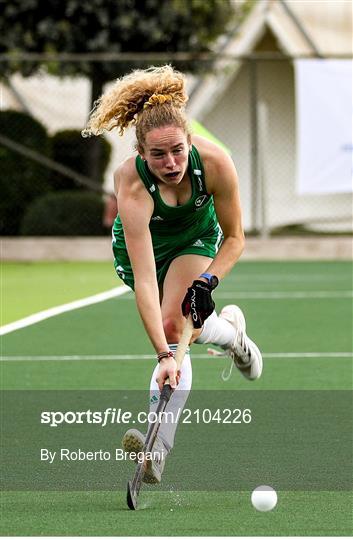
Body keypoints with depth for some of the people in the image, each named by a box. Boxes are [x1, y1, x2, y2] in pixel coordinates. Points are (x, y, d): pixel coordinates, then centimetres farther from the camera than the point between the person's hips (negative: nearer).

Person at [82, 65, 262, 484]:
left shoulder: (214, 162, -33)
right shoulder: (131, 185, -40)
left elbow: (234, 237, -15)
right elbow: (145, 279, -43)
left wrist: (207, 280, -30)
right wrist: (163, 355, -49)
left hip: (197, 240, 0)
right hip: (140, 244, 1)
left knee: (173, 323, -21)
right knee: (174, 330, -6)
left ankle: (159, 446, -23)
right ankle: (230, 331, 28)